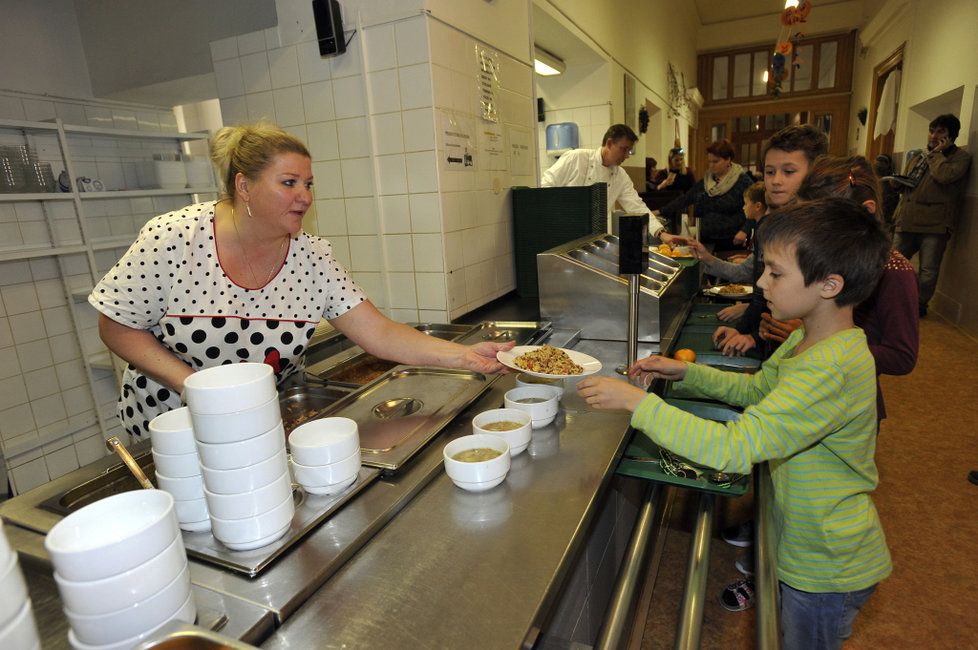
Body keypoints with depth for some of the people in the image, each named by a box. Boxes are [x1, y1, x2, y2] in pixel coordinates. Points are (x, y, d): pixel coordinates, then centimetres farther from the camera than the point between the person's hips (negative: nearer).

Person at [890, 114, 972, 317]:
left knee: (928, 271, 0)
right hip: (907, 221, 5)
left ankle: (920, 304, 16)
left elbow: (944, 175, -20)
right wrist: (898, 182, 7)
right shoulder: (917, 157, 19)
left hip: (934, 224, -5)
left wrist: (937, 153, -6)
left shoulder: (961, 157, 1)